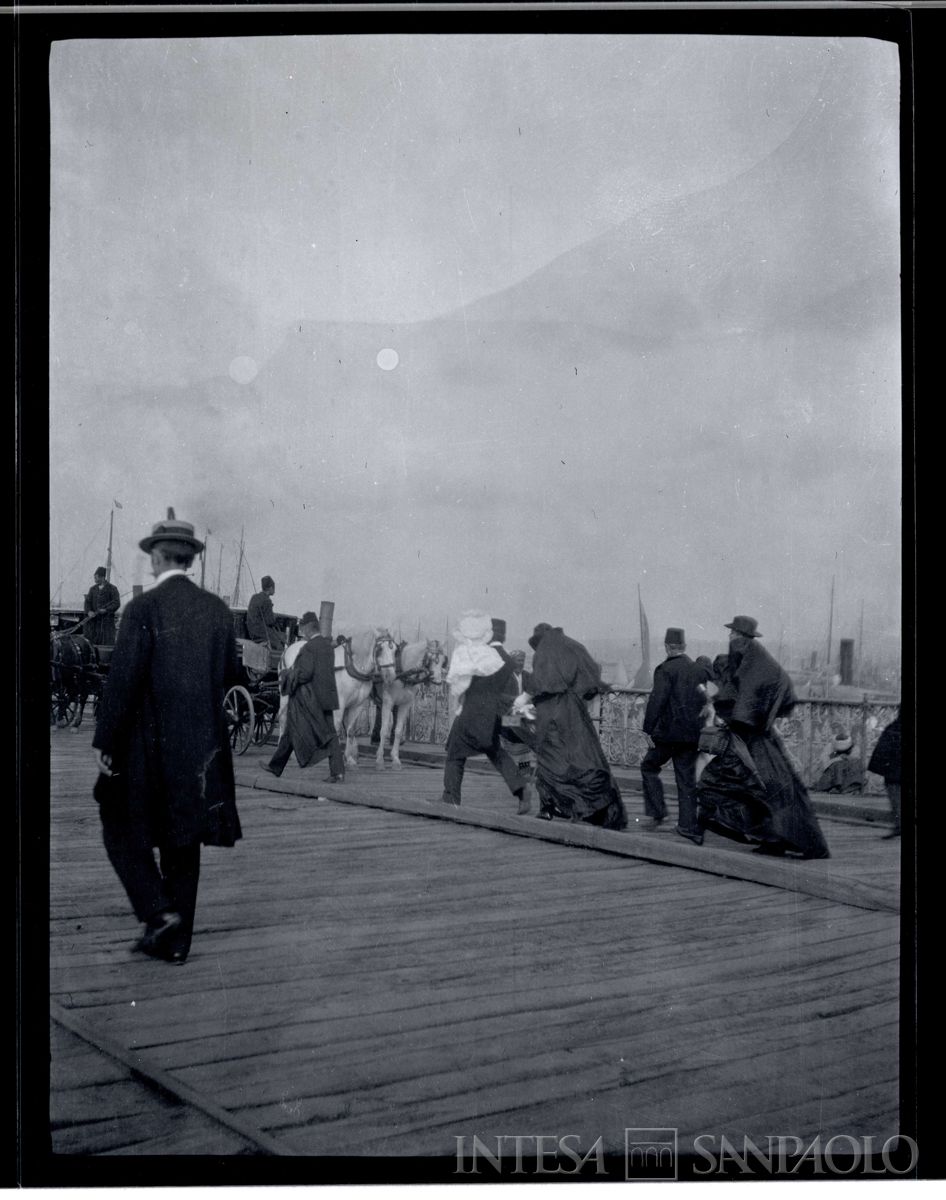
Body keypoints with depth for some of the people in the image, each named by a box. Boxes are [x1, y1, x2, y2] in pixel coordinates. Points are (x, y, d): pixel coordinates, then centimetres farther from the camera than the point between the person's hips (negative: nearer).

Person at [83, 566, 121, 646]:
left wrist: (106, 610, -20)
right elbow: (87, 601, 8)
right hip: (93, 621, 4)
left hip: (107, 621, -4)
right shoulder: (93, 589, 14)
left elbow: (116, 603, -6)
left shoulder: (112, 588, 1)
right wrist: (89, 611, -12)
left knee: (107, 644, -6)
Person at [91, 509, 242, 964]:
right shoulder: (217, 609, 4)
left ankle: (159, 913, -3)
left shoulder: (143, 608, -12)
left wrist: (103, 742, -9)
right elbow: (231, 674, 10)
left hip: (150, 744, -5)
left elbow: (122, 680, -15)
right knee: (183, 840, 14)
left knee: (124, 830, 11)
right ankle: (176, 940, 20)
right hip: (203, 746, 6)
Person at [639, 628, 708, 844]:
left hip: (669, 731, -5)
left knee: (649, 766, 13)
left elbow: (657, 701, -16)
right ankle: (689, 826, 8)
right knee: (687, 779, 9)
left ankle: (657, 813, 6)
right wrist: (700, 730, 20)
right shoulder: (700, 670, 9)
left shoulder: (665, 669, -10)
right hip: (693, 734, 6)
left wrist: (648, 729, -11)